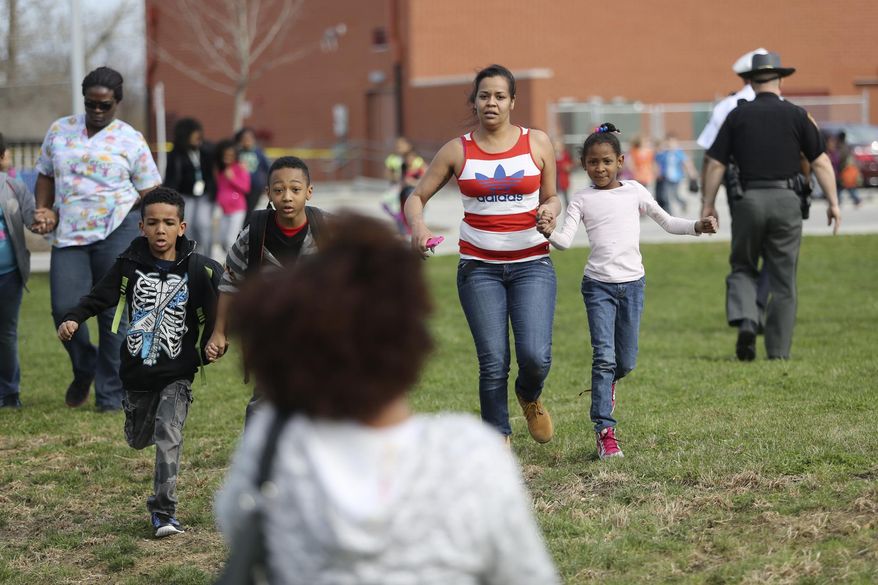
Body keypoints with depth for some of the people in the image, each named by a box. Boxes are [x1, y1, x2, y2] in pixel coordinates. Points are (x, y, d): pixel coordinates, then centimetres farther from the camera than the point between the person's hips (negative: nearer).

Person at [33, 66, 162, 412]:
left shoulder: (131, 140, 4)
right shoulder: (59, 131, 12)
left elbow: (149, 191, 5)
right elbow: (45, 176, 19)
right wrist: (44, 211, 2)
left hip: (117, 231, -2)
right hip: (69, 236, 2)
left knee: (114, 315, 0)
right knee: (64, 309, -10)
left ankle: (110, 396, 10)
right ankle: (83, 370, 21)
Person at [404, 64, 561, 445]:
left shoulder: (537, 143, 3)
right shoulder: (458, 150, 2)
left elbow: (551, 198, 13)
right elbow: (417, 197, 7)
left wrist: (550, 210, -11)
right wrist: (417, 226, -15)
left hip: (531, 264, 0)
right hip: (479, 267, 0)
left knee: (535, 356, -14)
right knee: (493, 364, -5)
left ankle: (530, 397, 21)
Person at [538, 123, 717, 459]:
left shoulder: (634, 191, 5)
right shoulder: (582, 200, 1)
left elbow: (667, 222, 12)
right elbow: (566, 240, -10)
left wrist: (697, 226, -4)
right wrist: (549, 233, -31)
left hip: (632, 282, 2)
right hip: (598, 284, -2)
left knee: (626, 362, 6)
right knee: (604, 356, -13)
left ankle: (607, 384, 43)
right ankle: (605, 432, -11)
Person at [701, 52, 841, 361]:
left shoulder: (737, 115, 4)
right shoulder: (797, 115, 3)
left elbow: (715, 164, 2)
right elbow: (820, 162, -1)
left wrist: (708, 205, 10)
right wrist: (833, 203, 3)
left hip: (748, 199, 0)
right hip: (786, 200, 0)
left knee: (742, 268, 17)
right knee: (783, 280, 7)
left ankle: (744, 321, -10)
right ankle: (779, 351, 7)